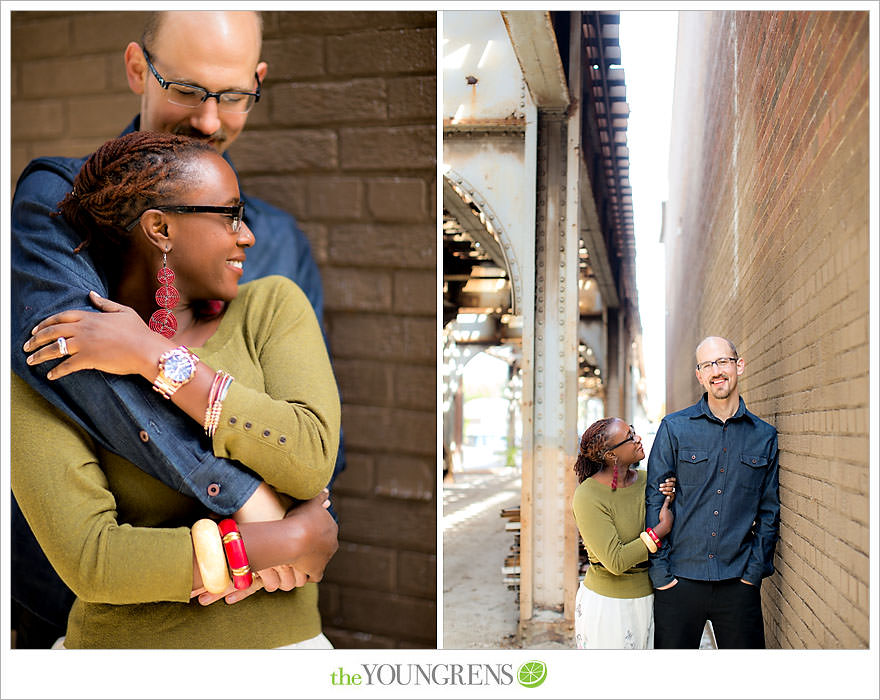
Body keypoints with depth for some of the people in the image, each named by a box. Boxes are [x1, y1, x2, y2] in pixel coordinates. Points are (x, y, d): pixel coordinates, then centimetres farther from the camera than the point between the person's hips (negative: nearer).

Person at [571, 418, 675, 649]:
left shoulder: (645, 479, -1)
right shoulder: (587, 497, -20)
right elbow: (616, 562, -23)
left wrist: (669, 499, -8)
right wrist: (662, 528, -19)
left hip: (646, 598, 6)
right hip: (607, 604, -6)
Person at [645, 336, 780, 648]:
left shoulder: (764, 436, 5)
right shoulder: (674, 428, -1)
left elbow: (769, 510, 9)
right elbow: (654, 502, -2)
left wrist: (754, 572, 1)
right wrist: (660, 572, -6)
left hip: (738, 583, 1)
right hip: (679, 580, -1)